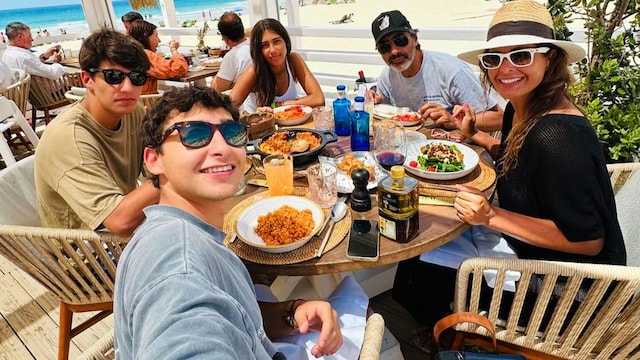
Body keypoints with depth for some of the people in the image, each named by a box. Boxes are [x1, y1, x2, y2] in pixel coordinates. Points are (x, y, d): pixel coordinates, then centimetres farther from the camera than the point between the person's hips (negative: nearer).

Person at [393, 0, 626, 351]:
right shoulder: (520, 108, -4)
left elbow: (588, 240, -27)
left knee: (421, 266, -6)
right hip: (523, 244, 9)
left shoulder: (557, 136, -32)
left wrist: (492, 216, -31)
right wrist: (474, 134, 4)